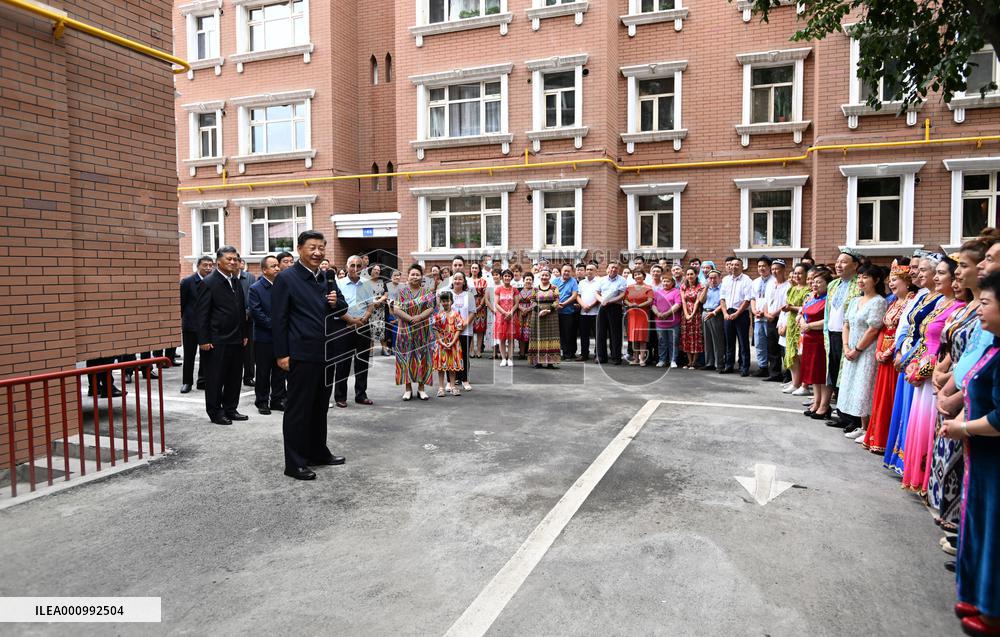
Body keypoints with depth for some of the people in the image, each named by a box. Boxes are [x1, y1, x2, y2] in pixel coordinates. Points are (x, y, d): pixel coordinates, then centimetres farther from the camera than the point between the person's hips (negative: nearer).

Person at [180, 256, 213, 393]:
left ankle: (203, 381, 19)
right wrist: (182, 320, 1)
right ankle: (187, 382, 18)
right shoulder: (187, 282, -6)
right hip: (191, 324, -2)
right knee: (189, 355, 6)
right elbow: (181, 303, 0)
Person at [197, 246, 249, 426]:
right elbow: (202, 313, -11)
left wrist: (244, 334, 13)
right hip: (217, 341, -7)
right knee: (215, 378, 3)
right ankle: (215, 412, 13)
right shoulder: (209, 282, -8)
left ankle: (230, 409, 24)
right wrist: (204, 340, -14)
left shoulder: (236, 282, 12)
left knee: (234, 377, 12)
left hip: (236, 339, 7)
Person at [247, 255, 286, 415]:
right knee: (263, 372, 5)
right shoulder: (255, 288, -7)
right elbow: (256, 313, -13)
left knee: (280, 371, 11)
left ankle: (277, 400, 21)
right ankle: (262, 402, 16)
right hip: (264, 337, -4)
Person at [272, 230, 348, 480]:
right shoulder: (286, 278, -8)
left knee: (320, 406, 17)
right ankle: (294, 463, 10)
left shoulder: (328, 277, 11)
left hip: (326, 353, 7)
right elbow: (278, 319, -10)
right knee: (297, 409, 1)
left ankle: (318, 452, 31)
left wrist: (336, 303, -8)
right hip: (302, 354, -7)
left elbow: (343, 309, 16)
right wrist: (282, 354, -13)